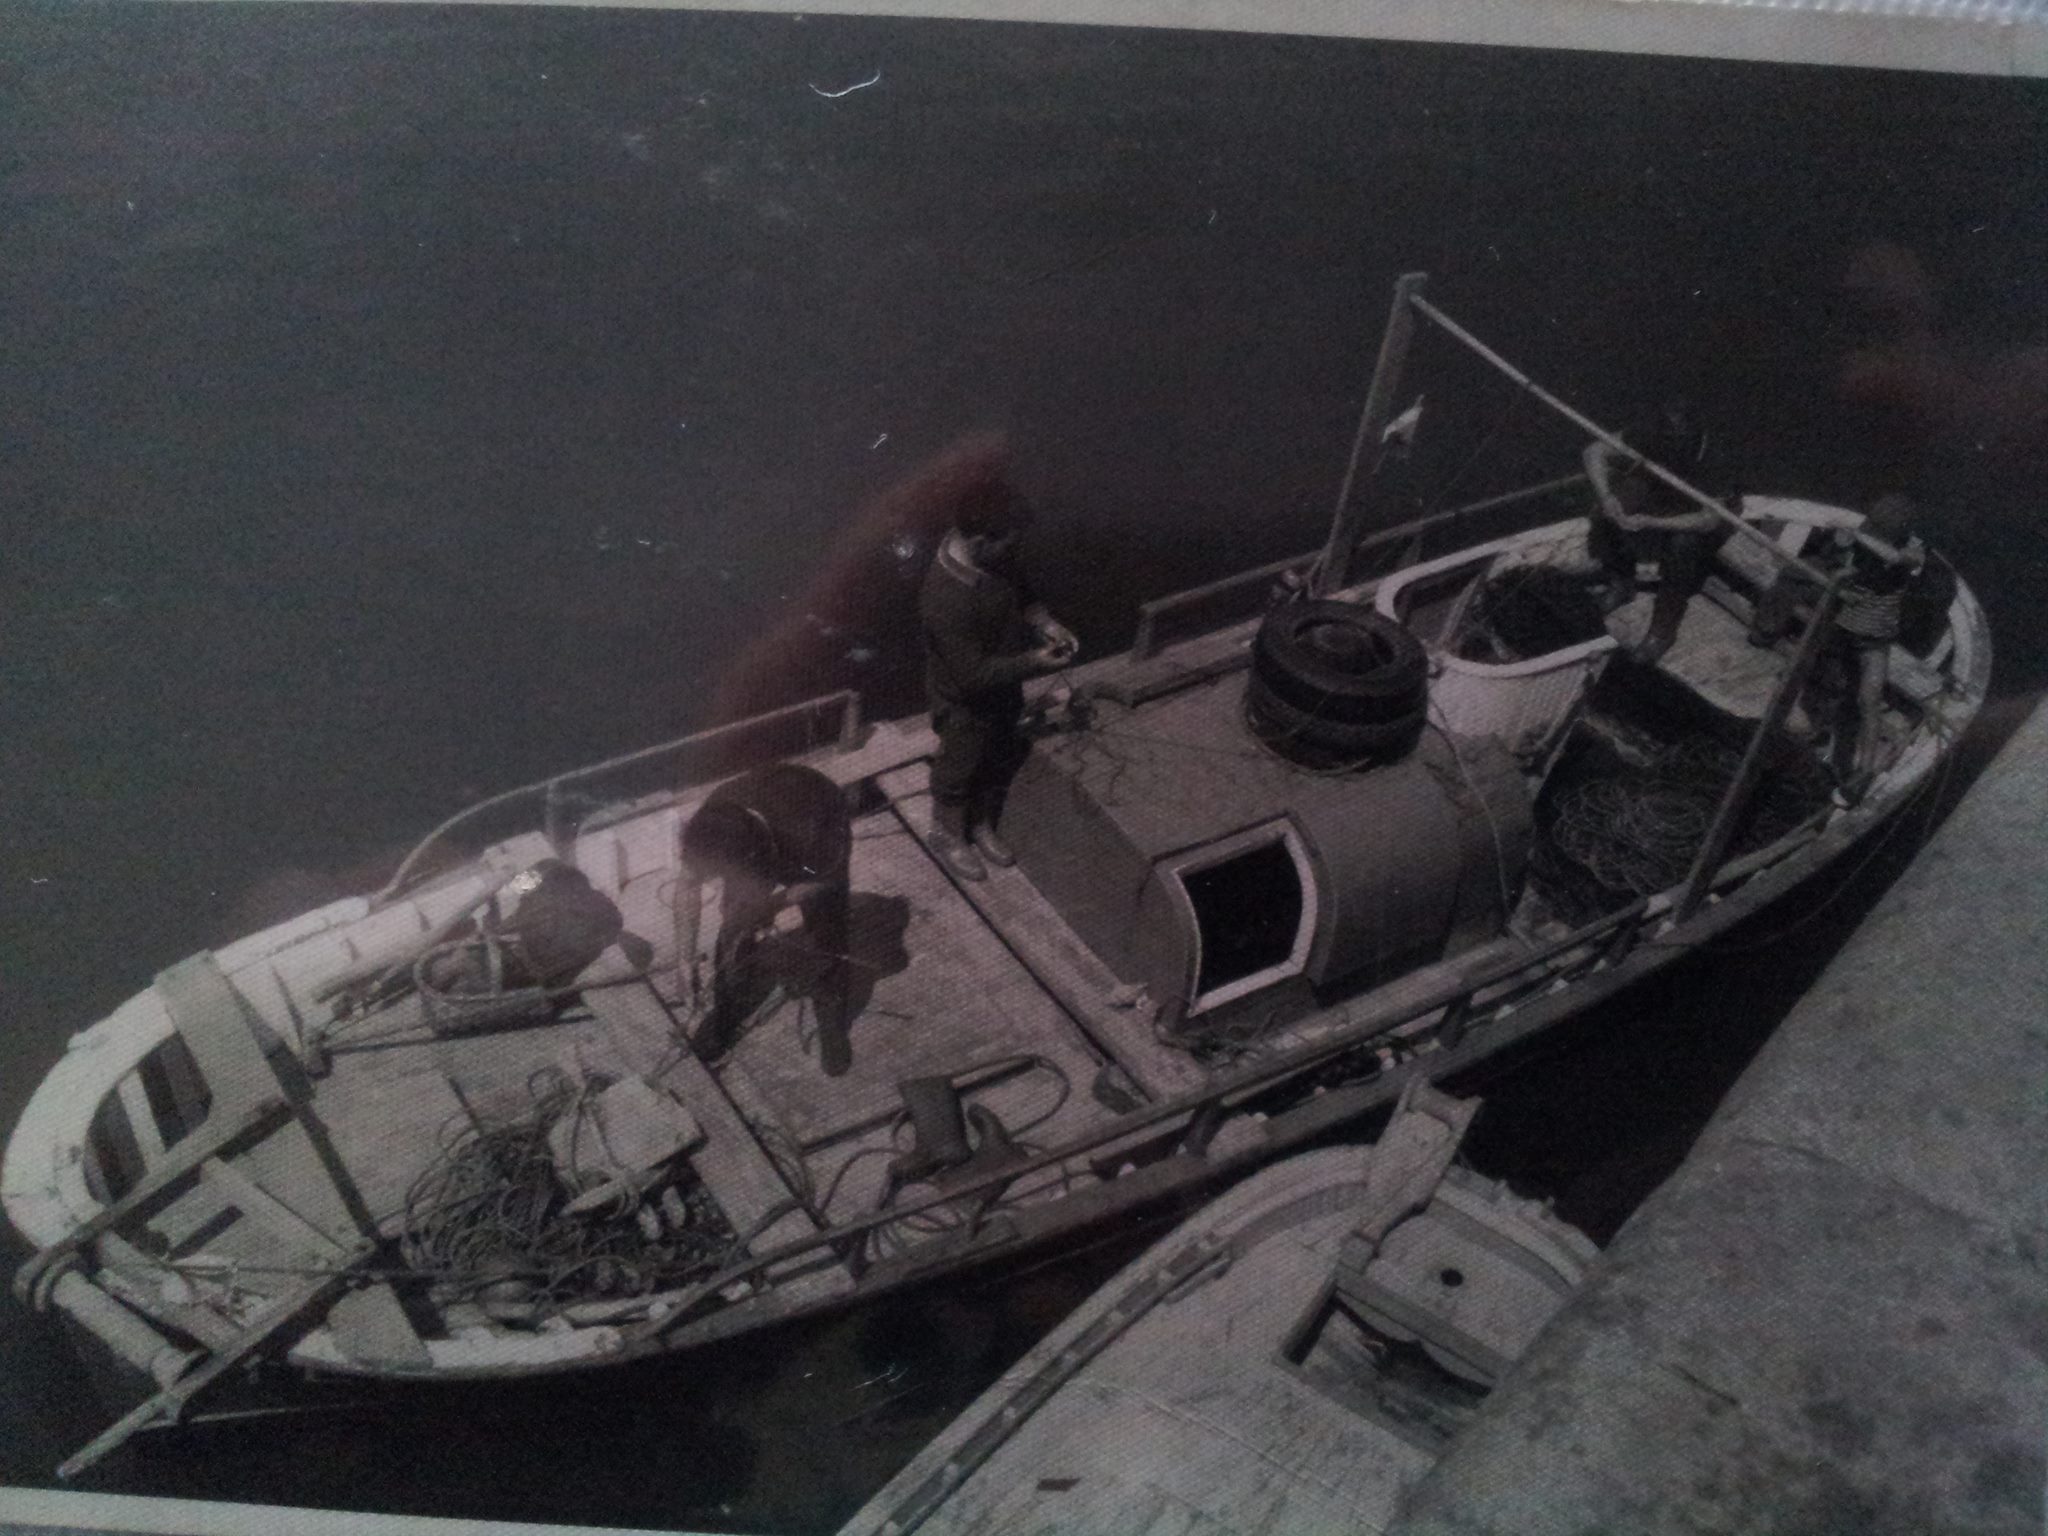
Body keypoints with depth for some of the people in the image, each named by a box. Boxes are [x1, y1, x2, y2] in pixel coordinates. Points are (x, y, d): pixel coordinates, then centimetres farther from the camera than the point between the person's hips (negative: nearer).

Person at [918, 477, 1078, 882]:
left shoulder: (994, 557, -16)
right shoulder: (947, 598, -41)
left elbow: (1018, 591, 7)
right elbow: (972, 674, -33)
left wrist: (1044, 622, -11)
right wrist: (1034, 662, -28)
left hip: (1003, 687, 7)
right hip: (966, 703, -7)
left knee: (1000, 761, 28)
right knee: (959, 773, 20)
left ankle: (983, 826, 54)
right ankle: (949, 837, 48)